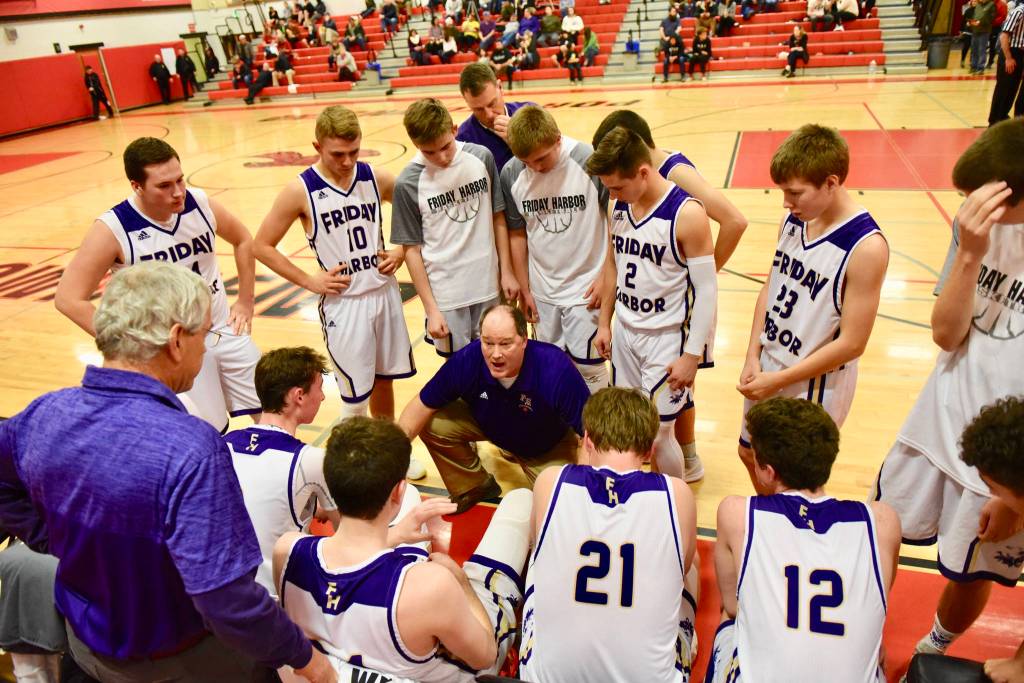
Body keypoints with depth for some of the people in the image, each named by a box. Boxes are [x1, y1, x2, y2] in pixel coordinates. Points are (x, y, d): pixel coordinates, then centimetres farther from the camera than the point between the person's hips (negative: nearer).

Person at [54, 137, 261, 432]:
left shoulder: (200, 204, -9)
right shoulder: (113, 230, -20)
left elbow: (242, 240, 11)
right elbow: (69, 299, -16)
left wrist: (245, 301, 7)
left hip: (224, 329, 5)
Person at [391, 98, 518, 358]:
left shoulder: (482, 157, -4)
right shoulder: (408, 183, -11)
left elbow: (498, 218, 6)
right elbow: (411, 249, -6)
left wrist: (506, 272, 5)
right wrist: (431, 309, -7)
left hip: (489, 287, 3)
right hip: (445, 295, -2)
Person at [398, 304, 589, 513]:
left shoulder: (557, 369, -38)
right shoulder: (467, 360, -30)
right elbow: (423, 405, -18)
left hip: (548, 449, -2)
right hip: (487, 424, 3)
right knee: (432, 424, -18)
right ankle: (472, 486, 9)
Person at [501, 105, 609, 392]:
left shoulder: (591, 161, -16)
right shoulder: (511, 175, -6)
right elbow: (517, 234, 6)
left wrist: (607, 277, -8)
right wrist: (524, 289, 9)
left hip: (586, 289, -4)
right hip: (541, 292, 4)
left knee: (587, 366, 1)